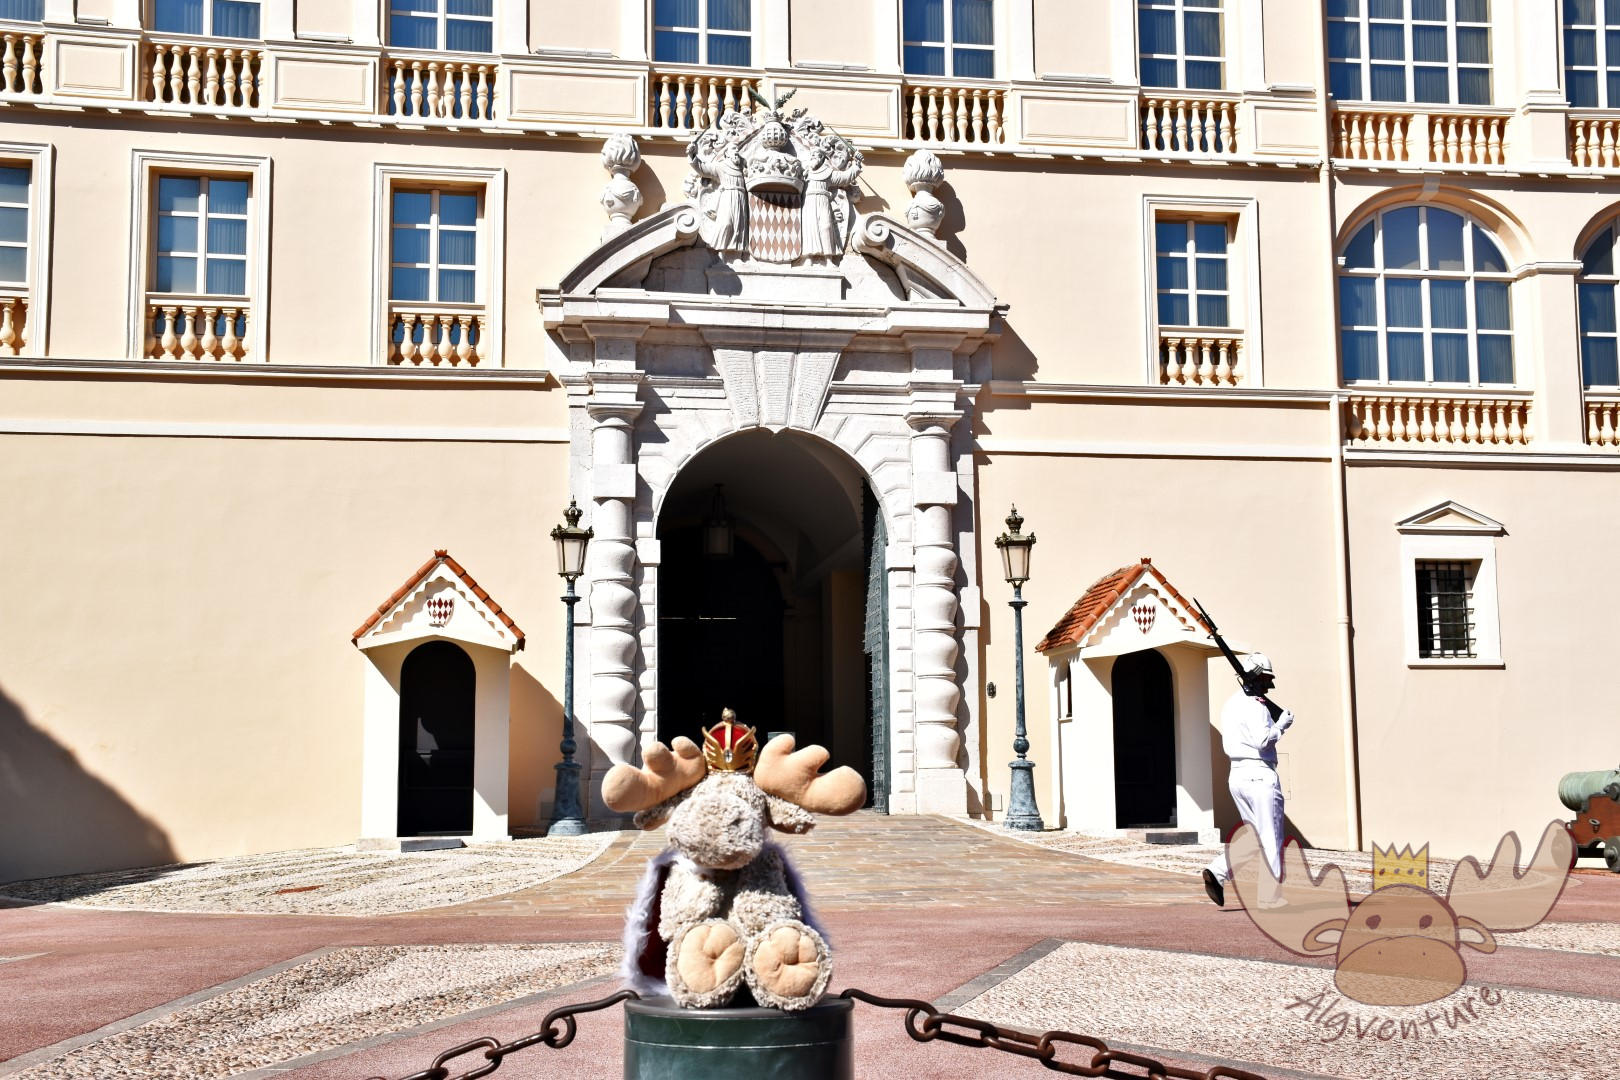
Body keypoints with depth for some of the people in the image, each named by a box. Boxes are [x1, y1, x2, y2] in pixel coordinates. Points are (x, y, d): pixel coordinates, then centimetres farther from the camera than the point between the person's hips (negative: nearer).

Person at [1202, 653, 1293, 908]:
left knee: (1255, 834, 15)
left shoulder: (1231, 704, 15)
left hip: (1236, 775, 9)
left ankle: (1217, 871, -1)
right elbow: (1263, 740, -24)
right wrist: (1281, 725, -7)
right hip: (1260, 775, -9)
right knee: (1271, 838, 0)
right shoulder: (1255, 705, -13)